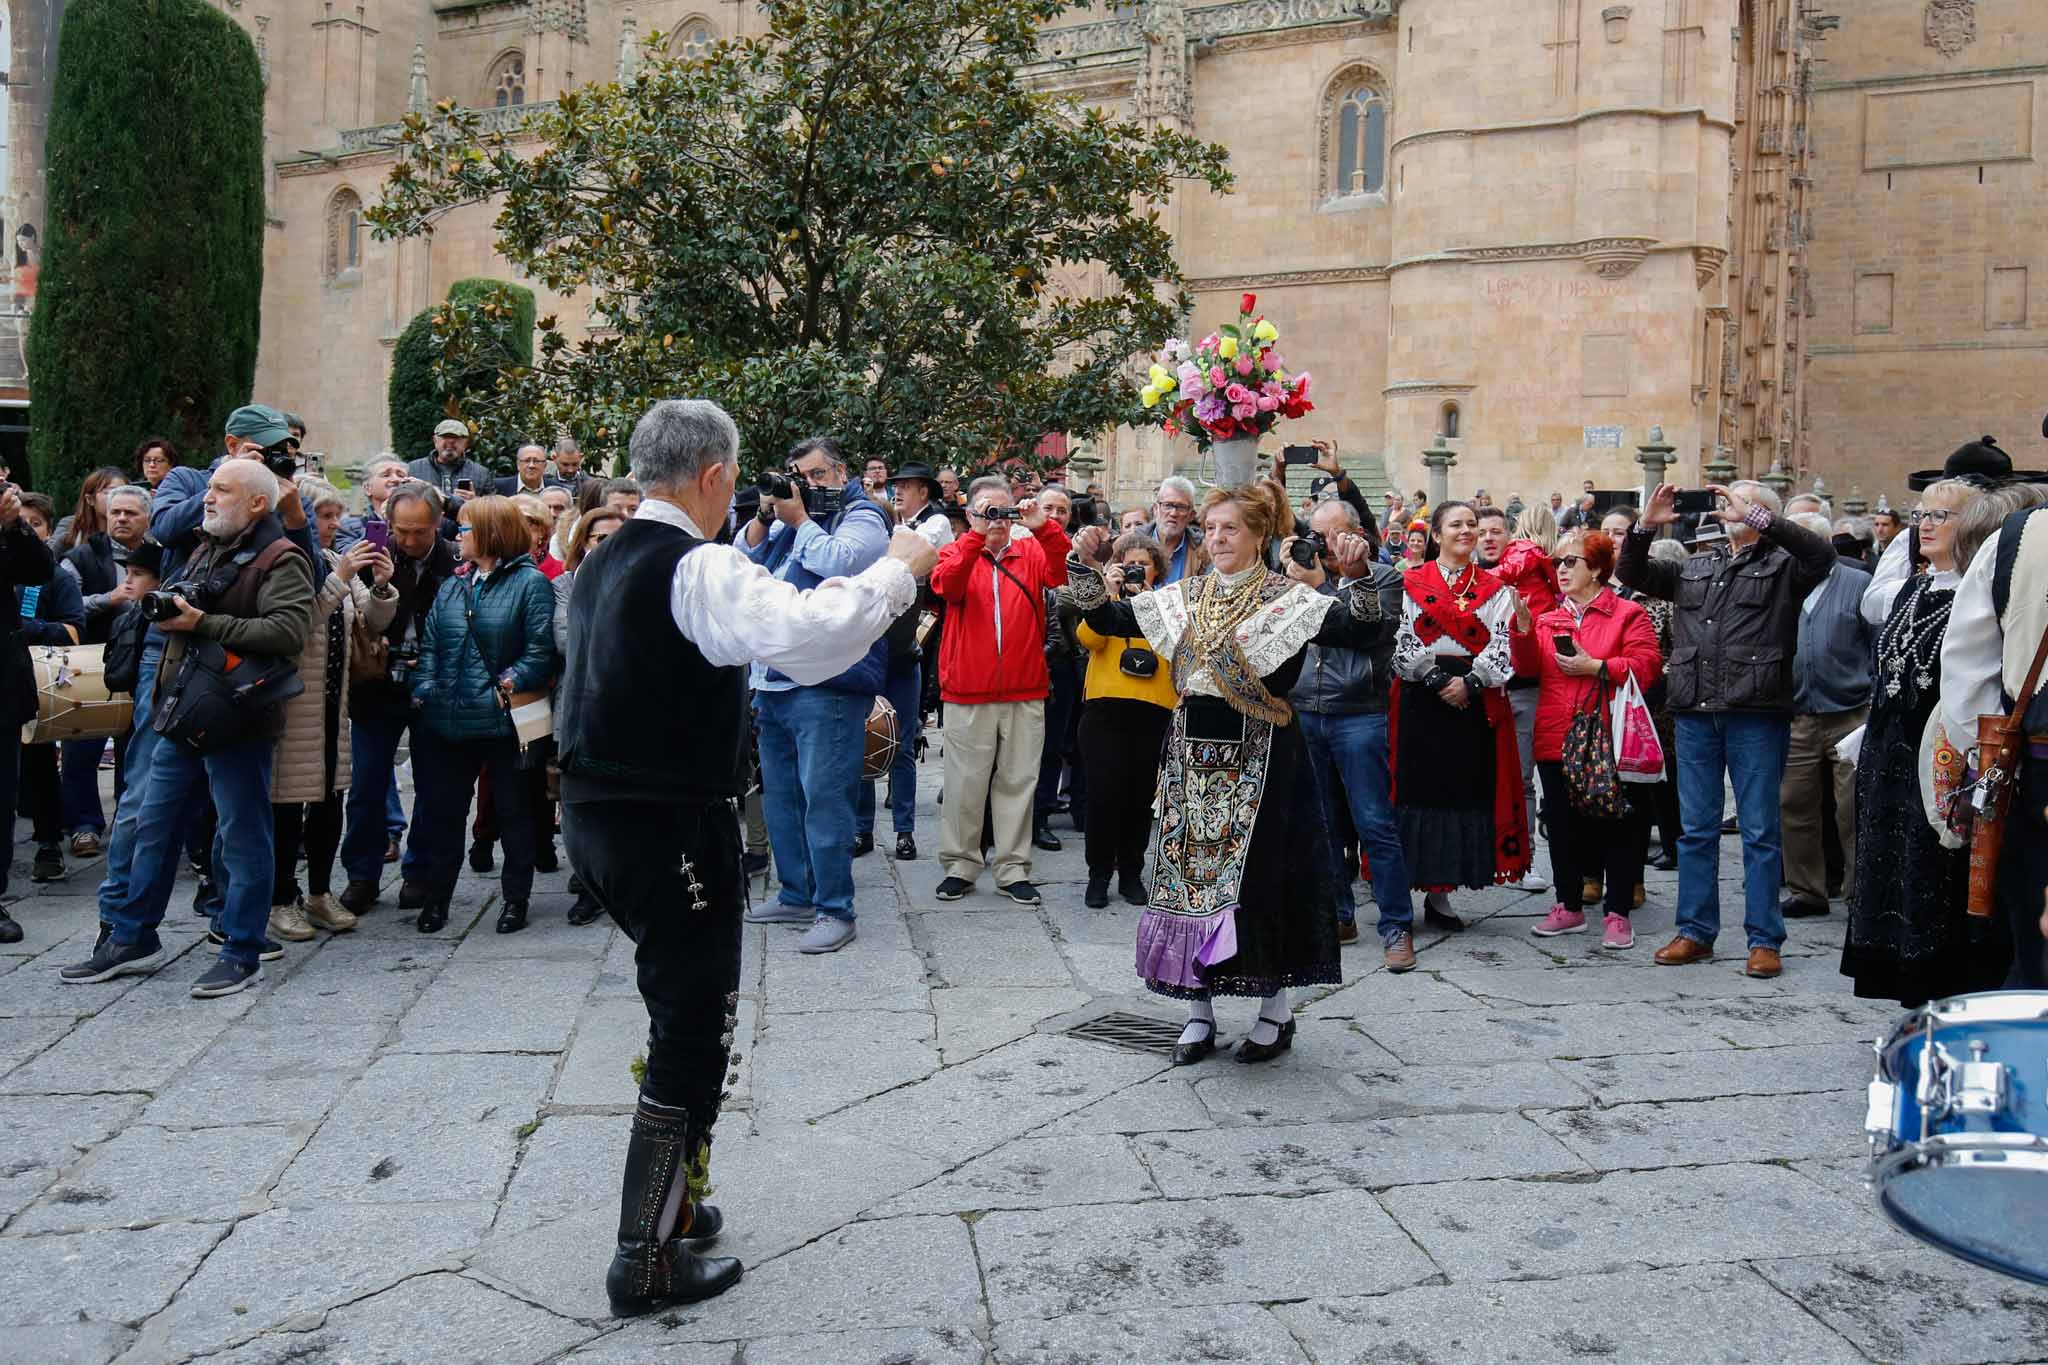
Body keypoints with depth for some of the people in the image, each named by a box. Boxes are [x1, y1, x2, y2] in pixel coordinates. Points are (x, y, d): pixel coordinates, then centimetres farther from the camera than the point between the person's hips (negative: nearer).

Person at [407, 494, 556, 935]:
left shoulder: (530, 582, -6)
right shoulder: (452, 587, 13)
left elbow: (540, 650, -12)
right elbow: (429, 643, 12)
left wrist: (510, 685, -21)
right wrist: (424, 690, -1)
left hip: (504, 720, -5)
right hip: (448, 718, 6)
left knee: (513, 811, 8)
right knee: (442, 810, 10)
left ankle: (516, 899, 19)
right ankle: (436, 897, 22)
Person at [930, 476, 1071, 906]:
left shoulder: (1032, 552, 10)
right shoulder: (957, 552, 6)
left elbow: (1064, 573, -10)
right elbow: (946, 585, -16)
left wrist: (1043, 528, -22)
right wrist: (978, 534, -22)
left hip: (1025, 692, 2)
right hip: (968, 692, -2)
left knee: (1018, 781, 7)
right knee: (965, 782, 5)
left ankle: (1013, 870, 16)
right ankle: (959, 866, 17)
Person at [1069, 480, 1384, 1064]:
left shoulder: (1288, 598, -5)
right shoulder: (1182, 597, 10)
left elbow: (1363, 631, -16)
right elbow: (1107, 619, 11)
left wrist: (1357, 576, -31)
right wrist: (1086, 567, -2)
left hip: (1258, 758, -5)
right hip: (1193, 753, 5)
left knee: (1259, 878, -1)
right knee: (1190, 873, 6)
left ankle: (1276, 1010, 17)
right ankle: (1198, 1011, 18)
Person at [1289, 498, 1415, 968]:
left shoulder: (1383, 578, 2)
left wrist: (1319, 586, -17)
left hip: (1358, 714, -5)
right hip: (1304, 715, 5)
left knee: (1375, 824, -5)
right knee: (1321, 825, 10)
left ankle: (1397, 927, 2)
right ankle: (1337, 917, 22)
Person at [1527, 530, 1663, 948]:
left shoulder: (1628, 614, 1)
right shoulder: (1548, 619, 14)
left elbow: (1646, 667, -10)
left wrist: (1595, 667, -15)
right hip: (1557, 739, 4)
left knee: (1616, 827, 2)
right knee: (1562, 824, 10)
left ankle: (1617, 914, 10)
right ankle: (1569, 907, 22)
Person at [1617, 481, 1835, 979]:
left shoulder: (1783, 566, 4)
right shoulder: (1695, 567, 19)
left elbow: (1821, 553, -16)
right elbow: (1630, 572, 18)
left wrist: (1754, 517, -18)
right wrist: (1646, 526, 2)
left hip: (1756, 715, -5)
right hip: (1695, 713, 5)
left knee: (1760, 831, 1)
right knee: (1696, 828, 9)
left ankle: (1765, 940, 8)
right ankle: (1696, 932, 17)